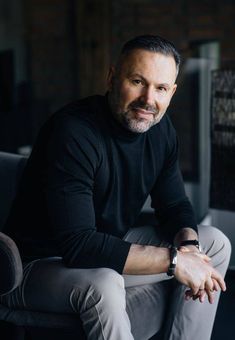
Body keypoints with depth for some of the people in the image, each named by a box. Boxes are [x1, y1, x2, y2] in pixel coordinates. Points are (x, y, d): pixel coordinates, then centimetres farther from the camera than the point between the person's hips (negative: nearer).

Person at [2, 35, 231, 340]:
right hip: (45, 261, -8)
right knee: (103, 284, -39)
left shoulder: (161, 128, -3)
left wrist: (188, 244, -17)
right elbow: (78, 245, -34)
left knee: (215, 244, 5)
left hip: (113, 245, 8)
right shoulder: (74, 132, -29)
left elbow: (175, 206, 7)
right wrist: (173, 260, -32)